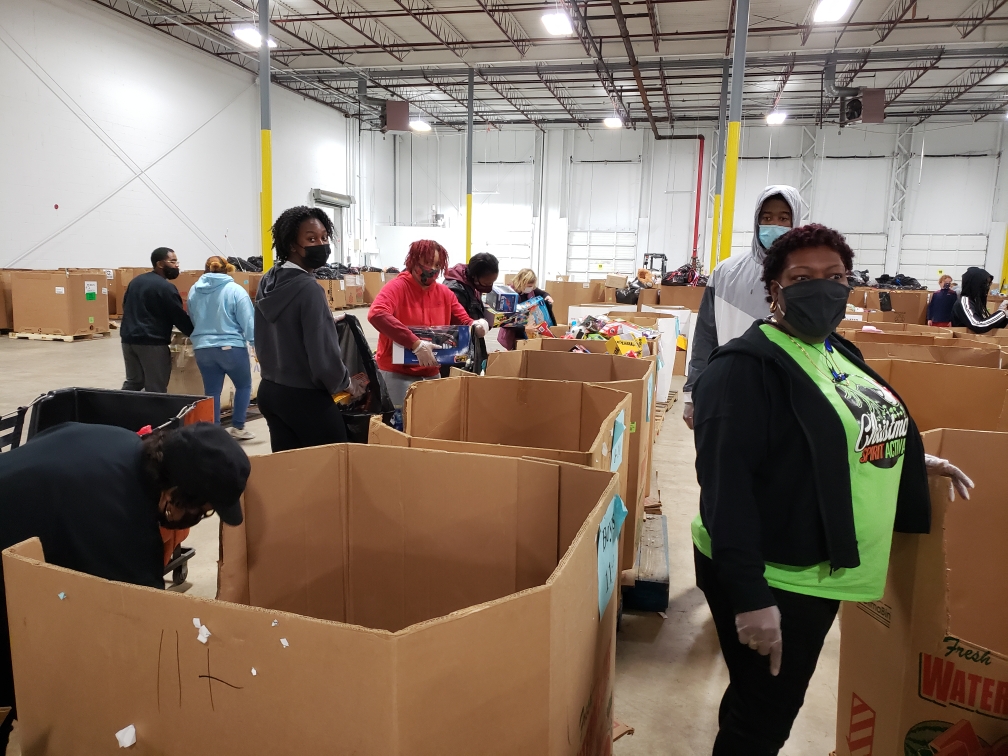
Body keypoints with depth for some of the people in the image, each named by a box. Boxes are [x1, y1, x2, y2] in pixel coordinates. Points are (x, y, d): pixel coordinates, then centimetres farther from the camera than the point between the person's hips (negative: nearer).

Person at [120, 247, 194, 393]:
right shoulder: (166, 287, -11)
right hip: (152, 342, -8)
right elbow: (180, 317, -10)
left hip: (128, 338, 8)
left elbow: (126, 307, 23)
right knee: (156, 389, -4)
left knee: (133, 382, 17)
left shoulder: (136, 281, 16)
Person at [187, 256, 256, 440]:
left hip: (203, 349, 3)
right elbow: (248, 322, -9)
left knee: (212, 392, 11)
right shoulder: (235, 290, -8)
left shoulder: (194, 290, 5)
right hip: (232, 347, -3)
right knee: (244, 386, 18)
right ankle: (237, 427, 18)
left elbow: (192, 320, 17)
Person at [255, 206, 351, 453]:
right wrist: (343, 383, -5)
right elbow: (324, 357, -23)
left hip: (269, 390, 9)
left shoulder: (267, 282, 6)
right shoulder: (308, 288, -20)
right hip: (305, 397, -8)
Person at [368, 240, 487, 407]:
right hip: (398, 372, -6)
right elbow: (376, 314, -30)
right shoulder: (397, 287, -13)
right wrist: (415, 343, -36)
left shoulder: (444, 292, 6)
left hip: (431, 372, 6)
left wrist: (477, 325, -13)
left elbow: (464, 321, 14)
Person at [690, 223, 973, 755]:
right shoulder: (746, 365, -21)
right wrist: (749, 595, -31)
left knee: (780, 704, 24)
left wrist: (910, 461, 15)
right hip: (767, 576, -8)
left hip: (821, 569, 9)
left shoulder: (839, 353, 9)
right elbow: (725, 481, -28)